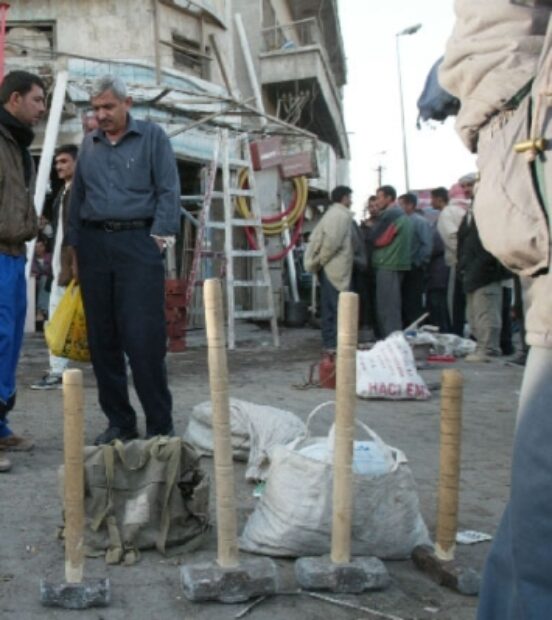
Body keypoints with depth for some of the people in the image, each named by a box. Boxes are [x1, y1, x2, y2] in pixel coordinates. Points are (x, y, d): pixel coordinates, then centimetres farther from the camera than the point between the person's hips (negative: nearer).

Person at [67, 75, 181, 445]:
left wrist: (159, 238, -10)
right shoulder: (89, 144, 17)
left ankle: (160, 425, 0)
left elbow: (169, 191, -1)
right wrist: (75, 250, 14)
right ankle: (119, 422, 14)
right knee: (102, 340, 4)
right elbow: (77, 198, 19)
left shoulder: (152, 136, 5)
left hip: (138, 242, -5)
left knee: (144, 339, -10)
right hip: (95, 244, 5)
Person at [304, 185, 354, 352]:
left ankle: (328, 342, 16)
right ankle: (336, 344, -7)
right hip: (336, 267, -10)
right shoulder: (343, 214, -10)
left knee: (328, 306, 11)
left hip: (328, 267, 10)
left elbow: (315, 237, 16)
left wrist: (318, 260, 13)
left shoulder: (330, 213, 20)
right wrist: (322, 260, -12)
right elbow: (333, 240, -22)